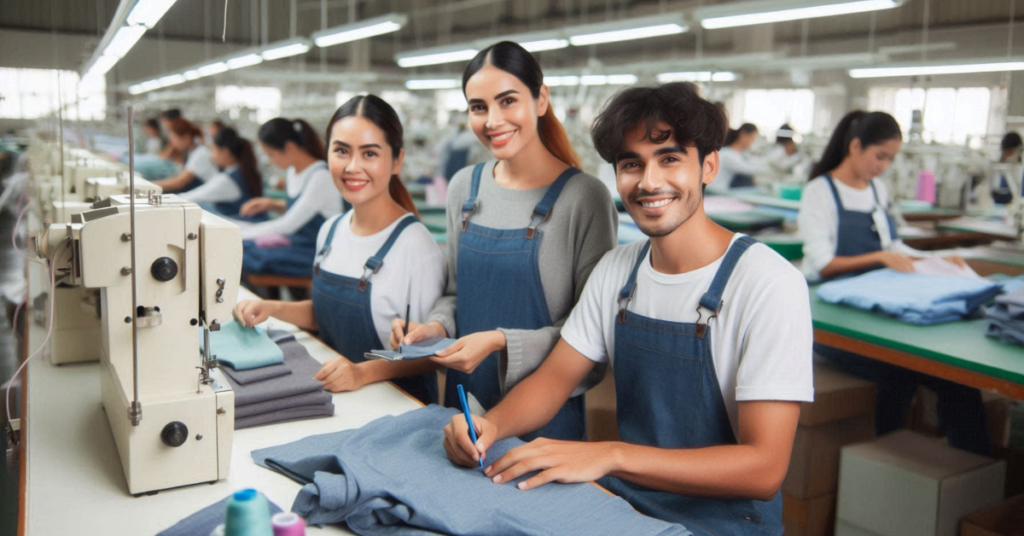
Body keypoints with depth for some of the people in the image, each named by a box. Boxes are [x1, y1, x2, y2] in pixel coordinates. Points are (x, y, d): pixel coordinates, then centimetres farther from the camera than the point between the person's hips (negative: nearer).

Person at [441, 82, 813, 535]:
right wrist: (492, 424, -14)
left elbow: (764, 468, -20)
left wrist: (610, 455, -29)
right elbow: (556, 377, 7)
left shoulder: (768, 284, -17)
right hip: (621, 499, 5)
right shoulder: (615, 269, 4)